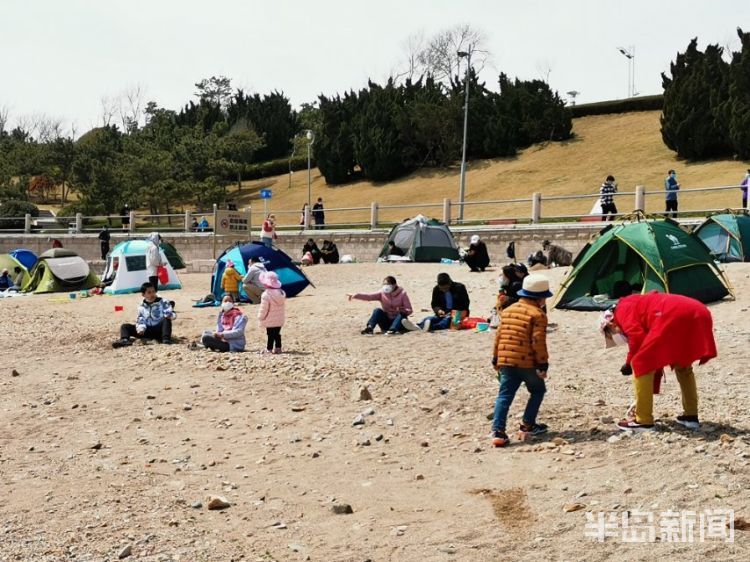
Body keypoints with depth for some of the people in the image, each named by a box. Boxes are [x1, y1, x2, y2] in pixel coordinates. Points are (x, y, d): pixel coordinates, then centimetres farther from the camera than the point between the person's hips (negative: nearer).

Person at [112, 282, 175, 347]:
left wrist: (169, 315, -35)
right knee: (125, 326, -7)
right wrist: (141, 328, -16)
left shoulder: (163, 303, -1)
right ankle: (125, 340, -36)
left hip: (159, 330, -4)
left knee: (166, 319, -33)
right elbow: (140, 321, 9)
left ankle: (166, 339, -43)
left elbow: (171, 314, -9)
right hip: (147, 332, 4)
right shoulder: (141, 307, 9)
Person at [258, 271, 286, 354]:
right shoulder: (281, 293, 2)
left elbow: (263, 309, -17)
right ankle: (278, 348, 18)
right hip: (279, 319, 6)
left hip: (270, 320, -6)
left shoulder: (266, 295, -21)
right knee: (277, 334, 15)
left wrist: (260, 318, -3)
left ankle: (269, 349, 1)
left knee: (270, 335, -1)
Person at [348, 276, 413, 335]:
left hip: (398, 322, -2)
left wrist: (403, 311, -31)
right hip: (386, 322, 2)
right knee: (378, 310, -21)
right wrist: (356, 295, -32)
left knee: (402, 314, -32)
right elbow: (369, 296, -17)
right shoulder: (382, 293, -1)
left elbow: (410, 310, -8)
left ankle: (392, 330, -51)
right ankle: (369, 328, -39)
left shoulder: (402, 294, -7)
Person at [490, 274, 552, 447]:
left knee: (505, 395, 2)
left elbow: (499, 335, 15)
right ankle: (528, 425, 18)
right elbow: (538, 342, -14)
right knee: (538, 390, 18)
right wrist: (543, 364, -9)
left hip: (505, 361, 5)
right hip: (527, 362, -5)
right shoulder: (538, 315, -7)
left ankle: (498, 431, -11)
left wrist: (496, 358, 21)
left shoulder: (508, 310, 14)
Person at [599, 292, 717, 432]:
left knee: (640, 364, 5)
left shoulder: (623, 310, 16)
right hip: (698, 314, 9)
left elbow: (637, 336, -5)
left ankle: (643, 421, 7)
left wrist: (629, 362, 11)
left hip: (674, 317, -9)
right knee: (682, 365, 32)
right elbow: (655, 360, 40)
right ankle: (691, 416, 31)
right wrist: (652, 390, 45)